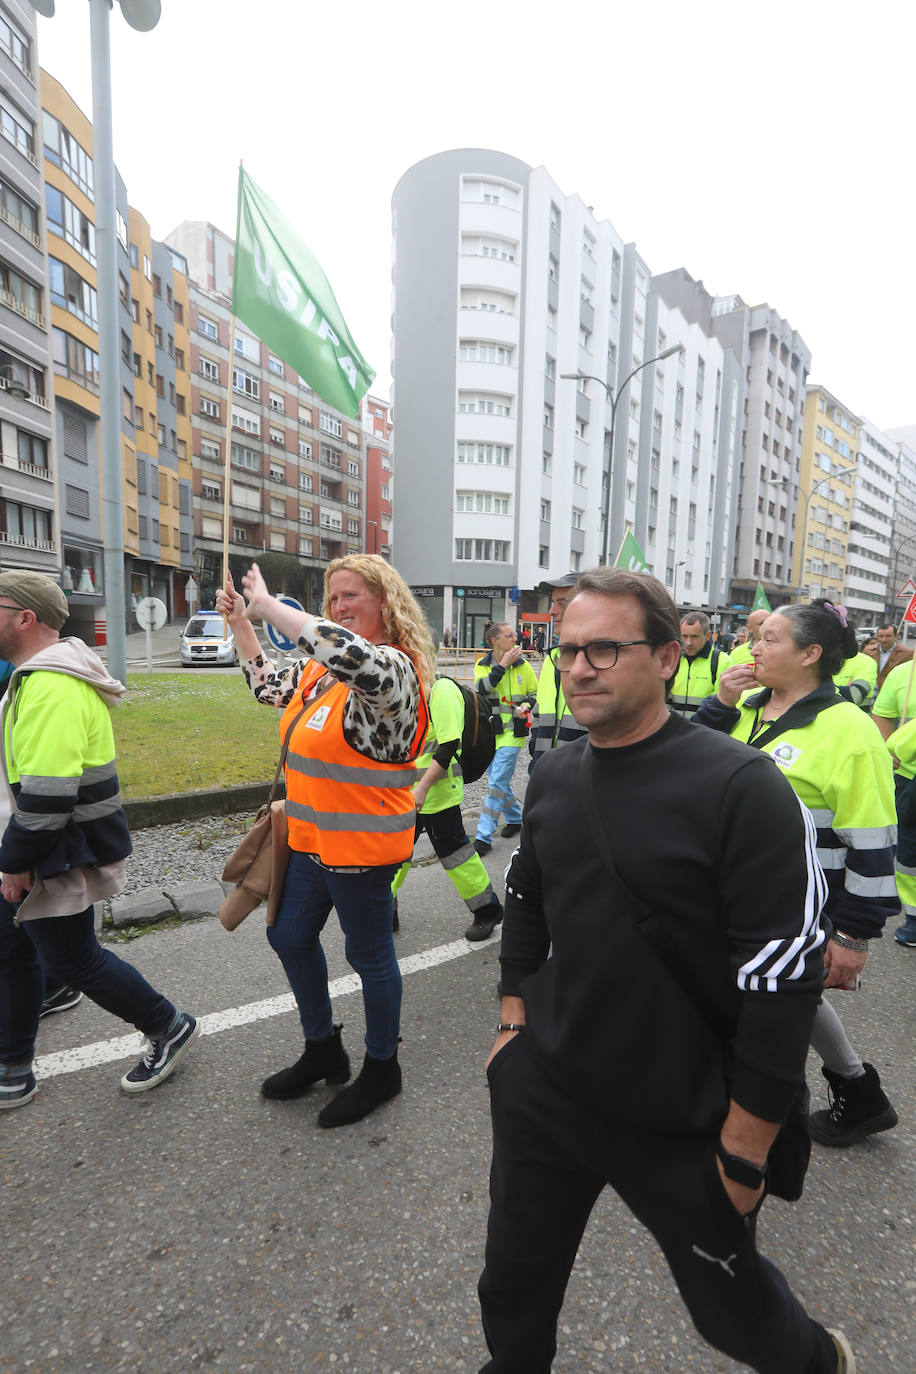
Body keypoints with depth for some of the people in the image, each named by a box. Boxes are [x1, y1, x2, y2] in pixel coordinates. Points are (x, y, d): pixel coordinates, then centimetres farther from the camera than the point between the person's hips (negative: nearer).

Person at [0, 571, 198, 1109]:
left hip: (62, 859, -10)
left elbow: (46, 794, -29)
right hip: (44, 852, 10)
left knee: (72, 960, 4)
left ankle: (171, 1028, 24)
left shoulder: (52, 687, -26)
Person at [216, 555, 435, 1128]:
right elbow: (269, 686, 24)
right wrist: (240, 622, 17)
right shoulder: (322, 666, 7)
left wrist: (267, 603, -31)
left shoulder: (394, 667, -20)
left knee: (369, 954, 10)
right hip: (313, 837, 9)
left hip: (362, 844, -9)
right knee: (290, 936, 22)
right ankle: (323, 1051, 45)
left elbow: (349, 652, -43)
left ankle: (382, 1069, 37)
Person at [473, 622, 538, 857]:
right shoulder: (482, 665, 2)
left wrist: (526, 706, -11)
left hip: (512, 732, -3)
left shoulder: (523, 665, 1)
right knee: (499, 780, 15)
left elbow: (535, 694, 10)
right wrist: (503, 665, -19)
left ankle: (484, 836, -3)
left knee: (496, 783, -8)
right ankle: (515, 819, 37)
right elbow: (482, 688, -17)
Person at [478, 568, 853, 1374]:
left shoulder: (741, 787, -22)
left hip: (683, 1124, -4)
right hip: (541, 1092, 5)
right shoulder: (553, 776, -2)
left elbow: (787, 975, -19)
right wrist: (515, 1018, 10)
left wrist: (746, 1148, -13)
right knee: (514, 1289, 21)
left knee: (730, 1306, 23)